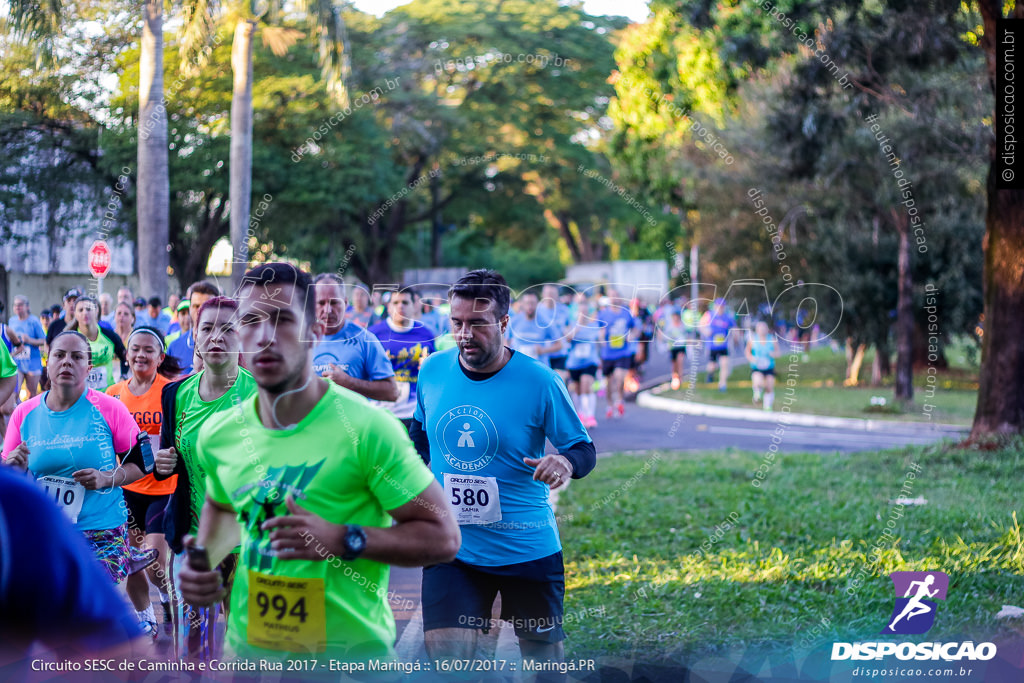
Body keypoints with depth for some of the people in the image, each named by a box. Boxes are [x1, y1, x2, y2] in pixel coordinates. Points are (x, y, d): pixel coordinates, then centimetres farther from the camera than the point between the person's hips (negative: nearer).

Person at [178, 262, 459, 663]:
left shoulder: (366, 429, -17)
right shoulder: (217, 434, -1)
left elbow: (442, 537, -15)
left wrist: (342, 539, -25)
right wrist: (206, 562, 2)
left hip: (350, 655, -4)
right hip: (248, 649, 4)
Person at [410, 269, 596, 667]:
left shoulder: (538, 381, -13)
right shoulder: (432, 371, -2)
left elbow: (583, 448, -7)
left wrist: (567, 462, -28)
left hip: (527, 548, -2)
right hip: (452, 546, 2)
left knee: (543, 652, 12)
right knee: (444, 654, -9)